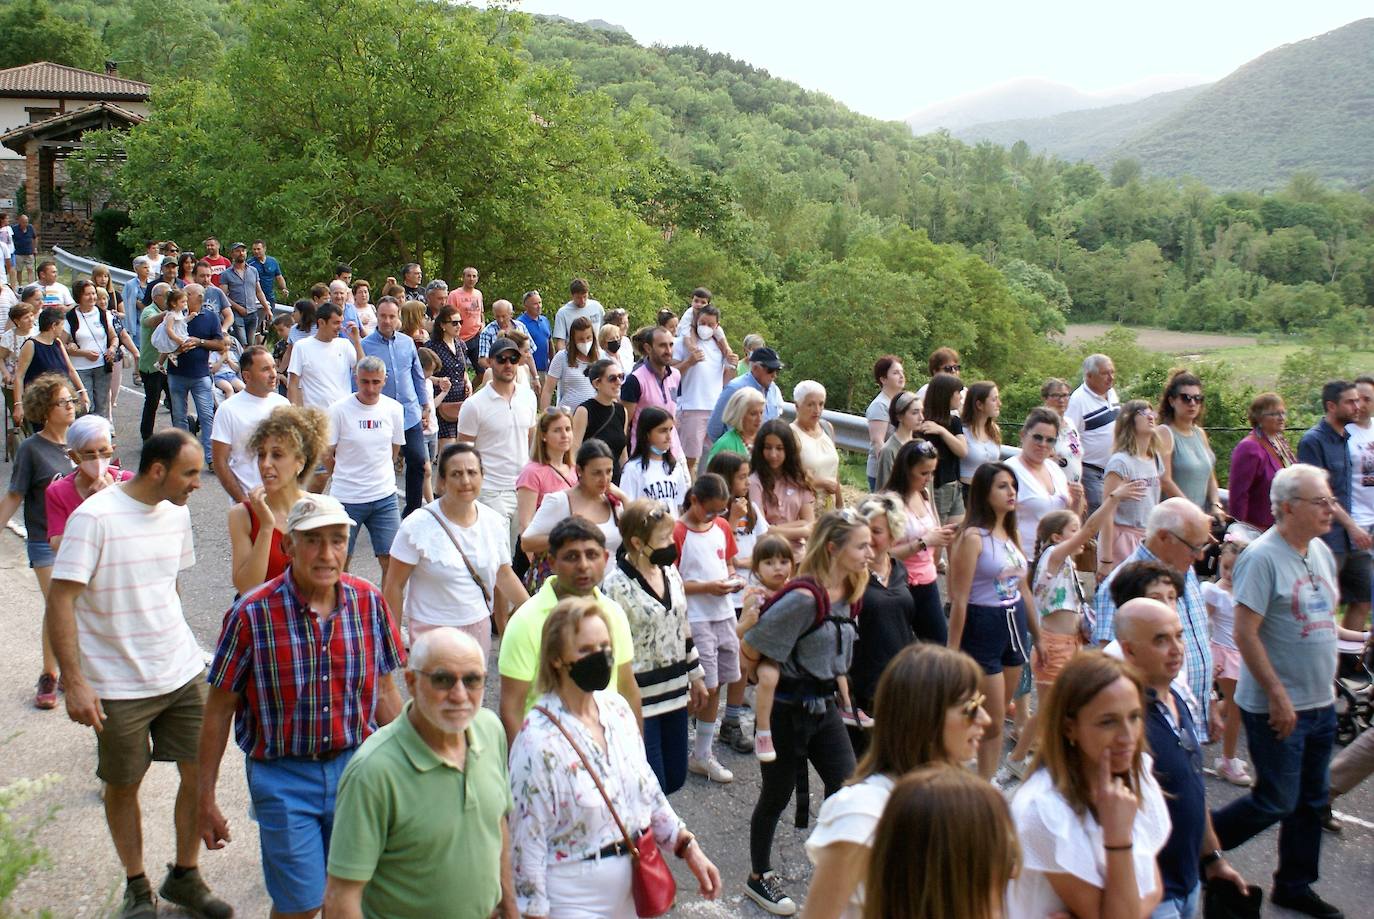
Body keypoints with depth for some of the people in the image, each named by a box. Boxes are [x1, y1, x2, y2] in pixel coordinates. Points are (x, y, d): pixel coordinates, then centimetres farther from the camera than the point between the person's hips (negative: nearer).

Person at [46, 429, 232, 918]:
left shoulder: (177, 513, 4)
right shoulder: (95, 517, -17)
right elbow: (60, 601, -18)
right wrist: (74, 681, -22)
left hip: (183, 673, 5)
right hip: (119, 686, -5)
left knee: (201, 772, 7)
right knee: (123, 785, 11)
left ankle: (184, 876, 27)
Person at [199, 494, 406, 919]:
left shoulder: (369, 602, -6)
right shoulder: (253, 613, -15)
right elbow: (219, 709, -6)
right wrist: (206, 799, -2)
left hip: (356, 763, 3)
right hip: (284, 775, -3)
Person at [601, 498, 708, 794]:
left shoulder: (670, 573, 6)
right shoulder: (616, 586, -17)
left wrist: (696, 675, 20)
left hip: (675, 692, 7)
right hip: (640, 701, -7)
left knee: (675, 777, 14)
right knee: (652, 786, -1)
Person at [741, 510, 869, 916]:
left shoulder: (848, 592, 0)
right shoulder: (804, 598, -26)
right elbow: (749, 649, -20)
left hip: (824, 706, 7)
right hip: (787, 710, -7)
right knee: (777, 795, 10)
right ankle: (758, 877, 31)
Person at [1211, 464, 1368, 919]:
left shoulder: (1322, 552, 8)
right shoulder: (1262, 557, -18)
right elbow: (1245, 633, -21)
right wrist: (1278, 697, -20)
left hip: (1321, 702, 8)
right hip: (1277, 707, -8)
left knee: (1311, 800, 16)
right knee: (1276, 802, -1)